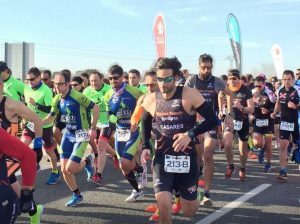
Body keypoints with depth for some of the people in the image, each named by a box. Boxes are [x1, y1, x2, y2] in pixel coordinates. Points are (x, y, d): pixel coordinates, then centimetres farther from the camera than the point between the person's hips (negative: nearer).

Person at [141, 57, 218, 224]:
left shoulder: (190, 95, -13)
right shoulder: (150, 100, -1)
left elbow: (213, 120, -12)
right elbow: (145, 122, 19)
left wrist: (191, 134, -24)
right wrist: (146, 146, 6)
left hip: (187, 158, -1)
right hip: (162, 158, 1)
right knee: (163, 204, -18)